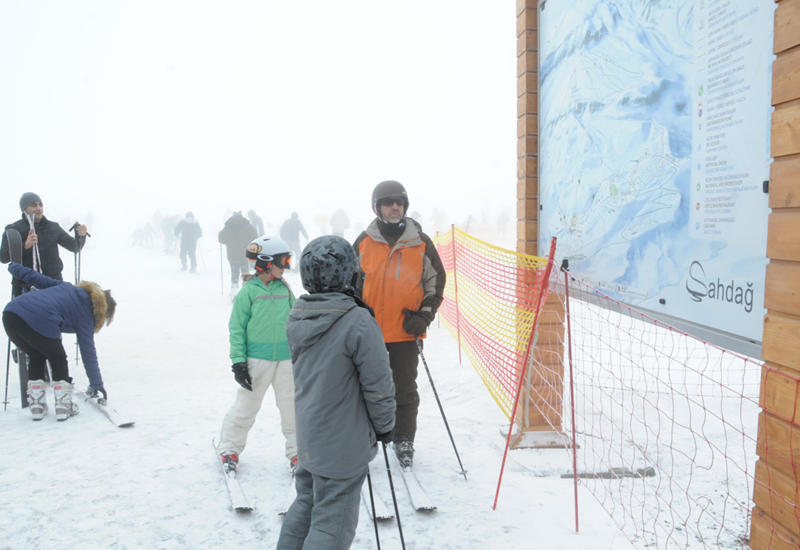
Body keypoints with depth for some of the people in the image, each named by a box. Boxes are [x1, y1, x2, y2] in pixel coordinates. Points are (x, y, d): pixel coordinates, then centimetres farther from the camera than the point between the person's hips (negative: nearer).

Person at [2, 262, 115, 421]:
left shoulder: (68, 287, 27)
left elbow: (37, 278, 28)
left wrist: (15, 267, 48)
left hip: (10, 314, 7)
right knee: (58, 359, 21)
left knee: (37, 356, 28)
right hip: (39, 324, -7)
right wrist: (96, 385, 19)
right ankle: (63, 405, 19)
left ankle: (36, 405, 27)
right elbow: (88, 352, 11)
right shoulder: (85, 315, 10)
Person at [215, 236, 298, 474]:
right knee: (246, 405, 6)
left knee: (291, 406, 6)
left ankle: (297, 450, 21)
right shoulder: (249, 291, -6)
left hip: (286, 358, 4)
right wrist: (238, 361, -9)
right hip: (257, 358, -4)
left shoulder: (285, 290, 7)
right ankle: (229, 448, 24)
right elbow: (236, 328, -4)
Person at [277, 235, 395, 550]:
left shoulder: (296, 320, -3)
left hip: (307, 436, 7)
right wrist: (385, 426, -2)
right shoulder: (358, 322, -24)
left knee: (306, 502, 26)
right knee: (332, 523, 7)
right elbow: (378, 385, -16)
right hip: (343, 444, -7)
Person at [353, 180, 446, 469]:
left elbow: (436, 281, 7)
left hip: (406, 332, 0)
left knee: (405, 390, 8)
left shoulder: (421, 243, 1)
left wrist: (424, 316, -4)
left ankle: (404, 442, 24)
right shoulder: (364, 242, 2)